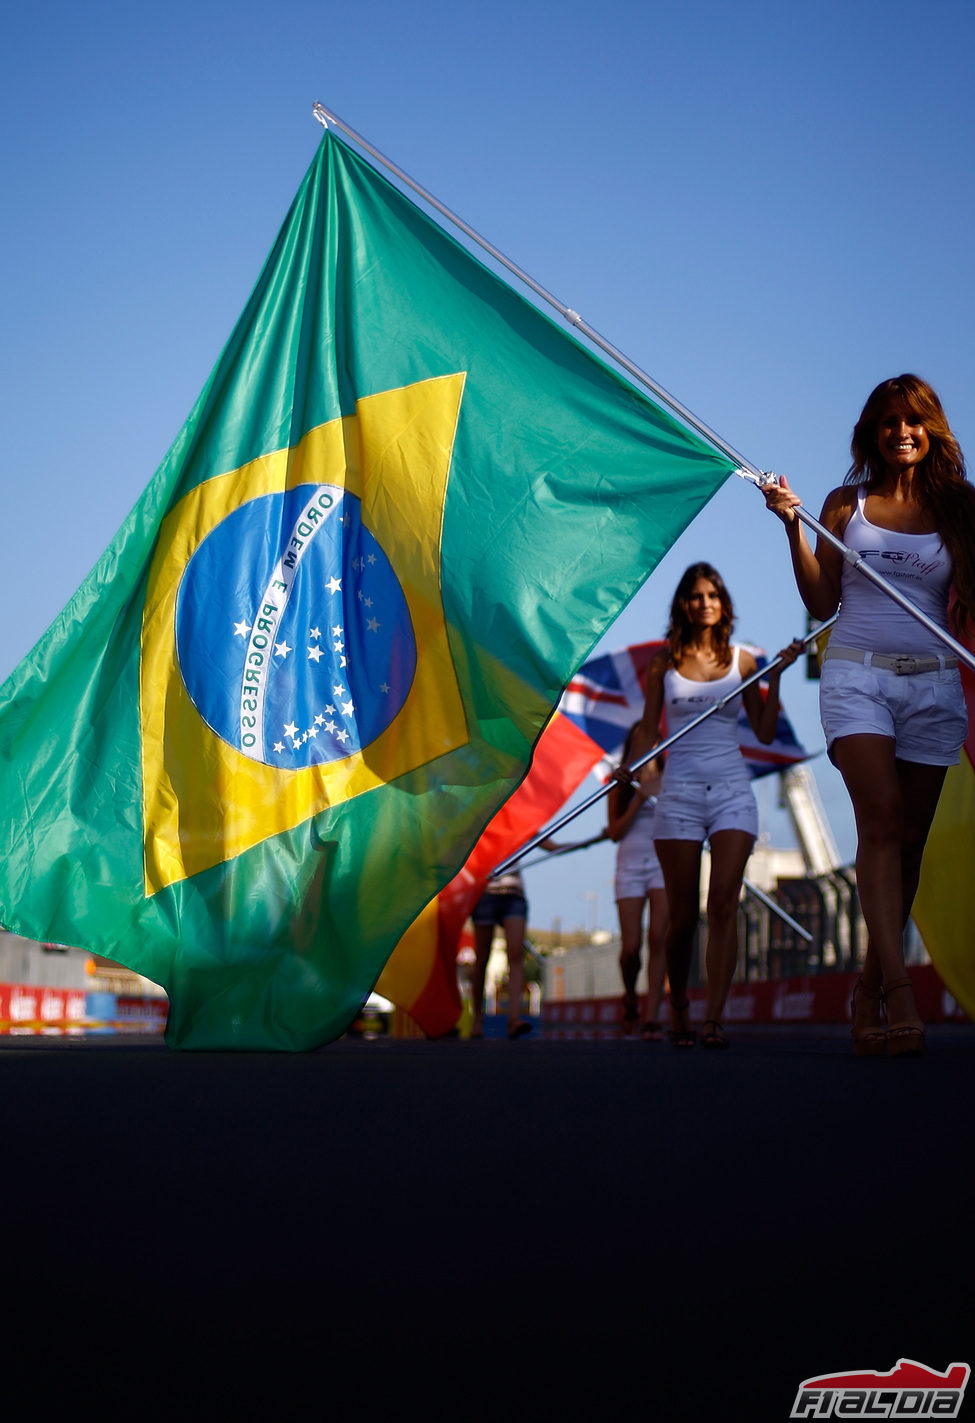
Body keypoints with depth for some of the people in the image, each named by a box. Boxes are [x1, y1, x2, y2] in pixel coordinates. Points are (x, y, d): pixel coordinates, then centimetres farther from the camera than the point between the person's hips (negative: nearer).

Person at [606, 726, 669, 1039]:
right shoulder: (621, 784, 8)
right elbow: (615, 832, 2)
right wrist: (639, 799, -9)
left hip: (664, 863, 0)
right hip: (630, 865, 0)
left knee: (658, 939, -13)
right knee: (631, 947, -6)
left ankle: (651, 1017, -12)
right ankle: (630, 995, 24)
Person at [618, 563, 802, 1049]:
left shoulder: (742, 660, 9)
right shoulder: (664, 661, 8)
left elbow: (765, 733, 8)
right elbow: (649, 728, 8)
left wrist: (776, 676, -1)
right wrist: (631, 765, -10)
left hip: (732, 789, 0)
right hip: (679, 790, 0)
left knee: (724, 901, -15)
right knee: (683, 914, 1)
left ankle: (714, 1020, -16)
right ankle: (678, 1006, 22)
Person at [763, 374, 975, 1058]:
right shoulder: (846, 505, 11)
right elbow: (822, 602, 8)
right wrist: (793, 526, 0)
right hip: (857, 674, -2)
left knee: (909, 841, 2)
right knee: (882, 819, -20)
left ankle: (870, 993, 12)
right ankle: (899, 991, -27)